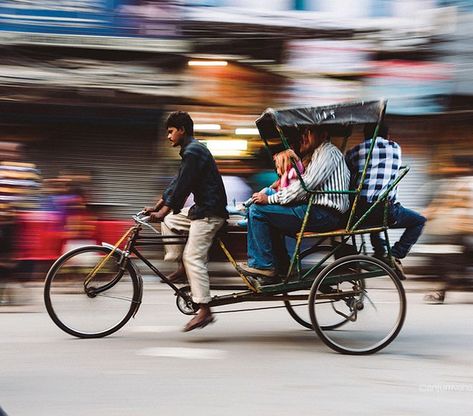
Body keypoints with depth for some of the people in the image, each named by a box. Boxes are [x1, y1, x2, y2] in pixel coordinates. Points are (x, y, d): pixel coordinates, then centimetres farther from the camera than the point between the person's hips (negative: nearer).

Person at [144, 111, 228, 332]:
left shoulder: (193, 152, -15)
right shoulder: (191, 150, 18)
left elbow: (182, 187, -20)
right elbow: (177, 183, 20)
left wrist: (163, 212, -19)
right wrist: (156, 206, 16)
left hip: (210, 211, -11)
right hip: (201, 208, 11)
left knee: (193, 256, -13)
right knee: (169, 222, 16)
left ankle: (204, 310, -14)